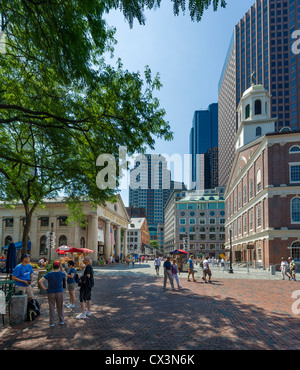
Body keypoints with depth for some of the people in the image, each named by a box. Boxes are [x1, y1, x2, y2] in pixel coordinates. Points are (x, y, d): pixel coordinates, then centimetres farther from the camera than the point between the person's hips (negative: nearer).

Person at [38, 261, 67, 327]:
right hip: (59, 292, 1)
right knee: (60, 307, 15)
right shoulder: (61, 274, -8)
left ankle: (52, 323, 16)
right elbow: (66, 275, 16)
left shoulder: (49, 274, -11)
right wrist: (62, 268, 11)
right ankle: (61, 321, 24)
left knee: (51, 308, 10)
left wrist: (44, 288, -9)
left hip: (51, 293, 0)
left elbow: (40, 281, -18)